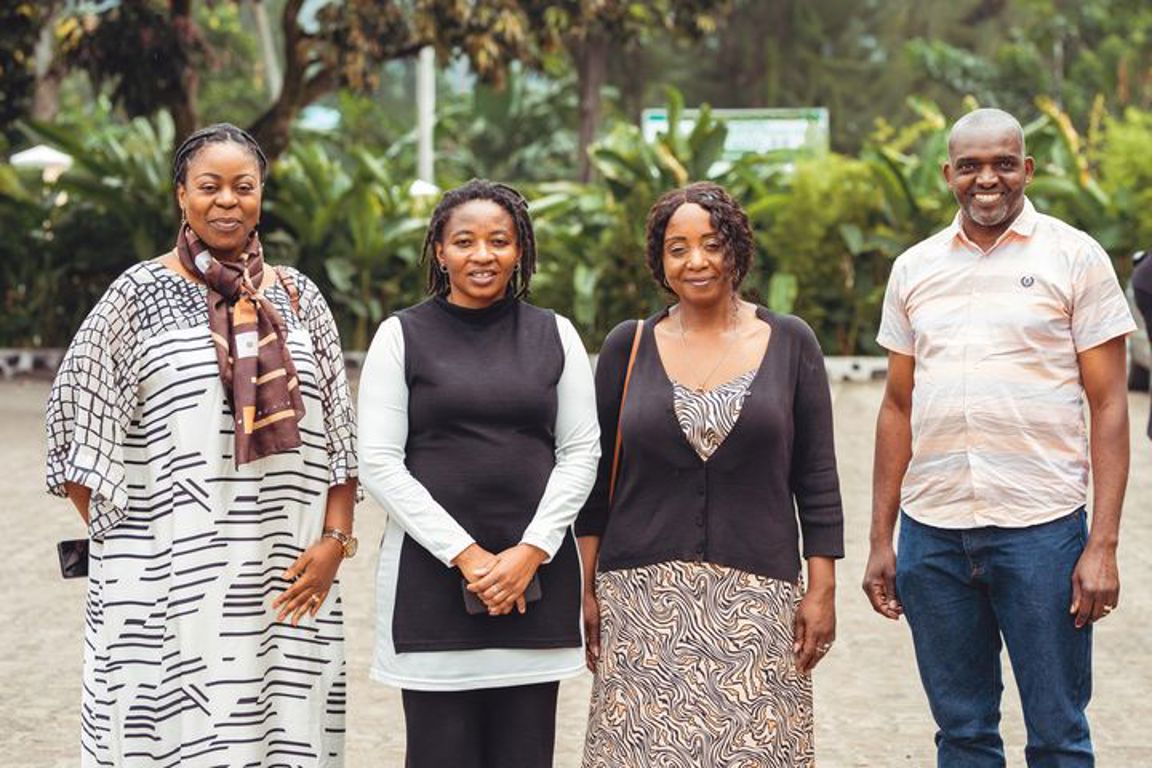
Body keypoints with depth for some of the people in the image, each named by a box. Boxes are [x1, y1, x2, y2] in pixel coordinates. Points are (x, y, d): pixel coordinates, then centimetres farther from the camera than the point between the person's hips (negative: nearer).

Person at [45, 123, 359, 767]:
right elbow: (76, 413, 3)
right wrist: (116, 532, -1)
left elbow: (340, 431, 10)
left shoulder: (299, 298, 11)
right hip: (170, 579, -2)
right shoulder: (141, 294, 2)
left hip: (287, 576, 3)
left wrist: (335, 539, 0)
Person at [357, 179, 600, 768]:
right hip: (431, 571, -2)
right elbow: (379, 464, -3)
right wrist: (464, 555, -10)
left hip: (537, 570, 2)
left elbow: (581, 453, 6)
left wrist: (531, 551, -7)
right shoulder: (402, 336, 3)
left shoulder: (554, 335, 9)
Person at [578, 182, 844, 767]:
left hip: (756, 599, 0)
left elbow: (817, 478, 4)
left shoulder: (790, 344, 5)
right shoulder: (628, 346, 6)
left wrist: (822, 588, 0)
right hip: (644, 598, 1)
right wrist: (590, 587, 5)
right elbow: (597, 476, 8)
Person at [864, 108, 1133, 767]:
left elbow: (1109, 406, -2)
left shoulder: (1075, 257, 0)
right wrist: (880, 539, 10)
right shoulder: (915, 268, 10)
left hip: (1040, 527, -3)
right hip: (930, 530, 3)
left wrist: (1103, 545, -9)